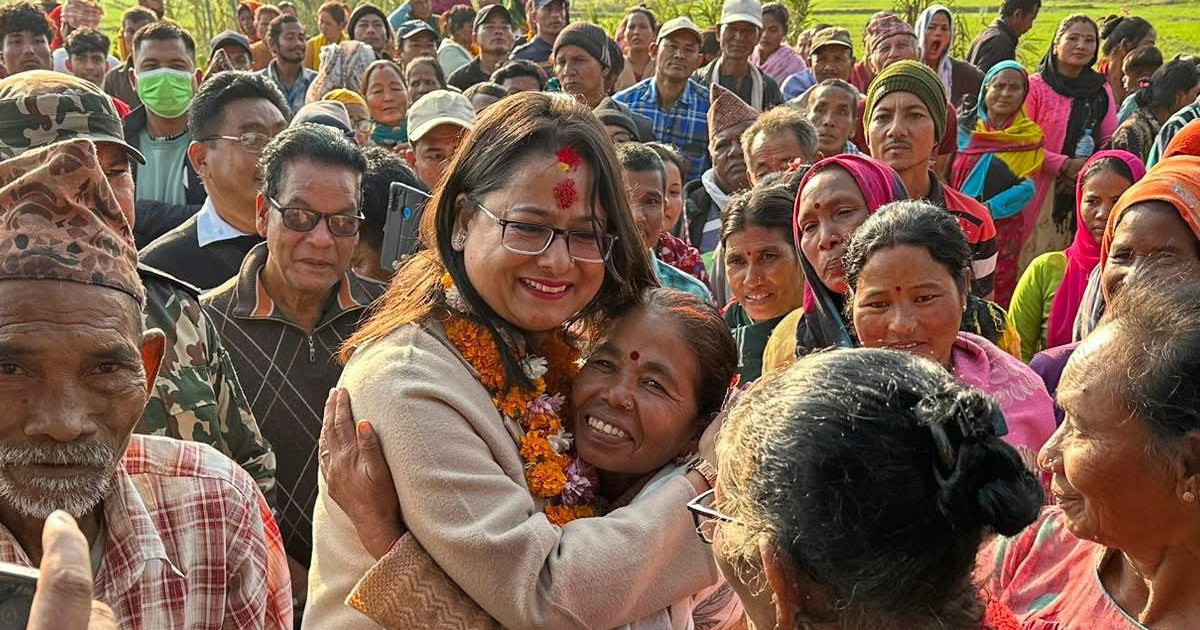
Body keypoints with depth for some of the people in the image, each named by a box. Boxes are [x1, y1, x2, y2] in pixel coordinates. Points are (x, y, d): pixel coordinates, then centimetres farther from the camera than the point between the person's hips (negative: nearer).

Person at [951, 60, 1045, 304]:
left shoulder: (1029, 138, 4)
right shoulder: (964, 127, 6)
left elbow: (1028, 188, -4)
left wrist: (990, 208, -16)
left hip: (1003, 231, -1)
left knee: (997, 299, 2)